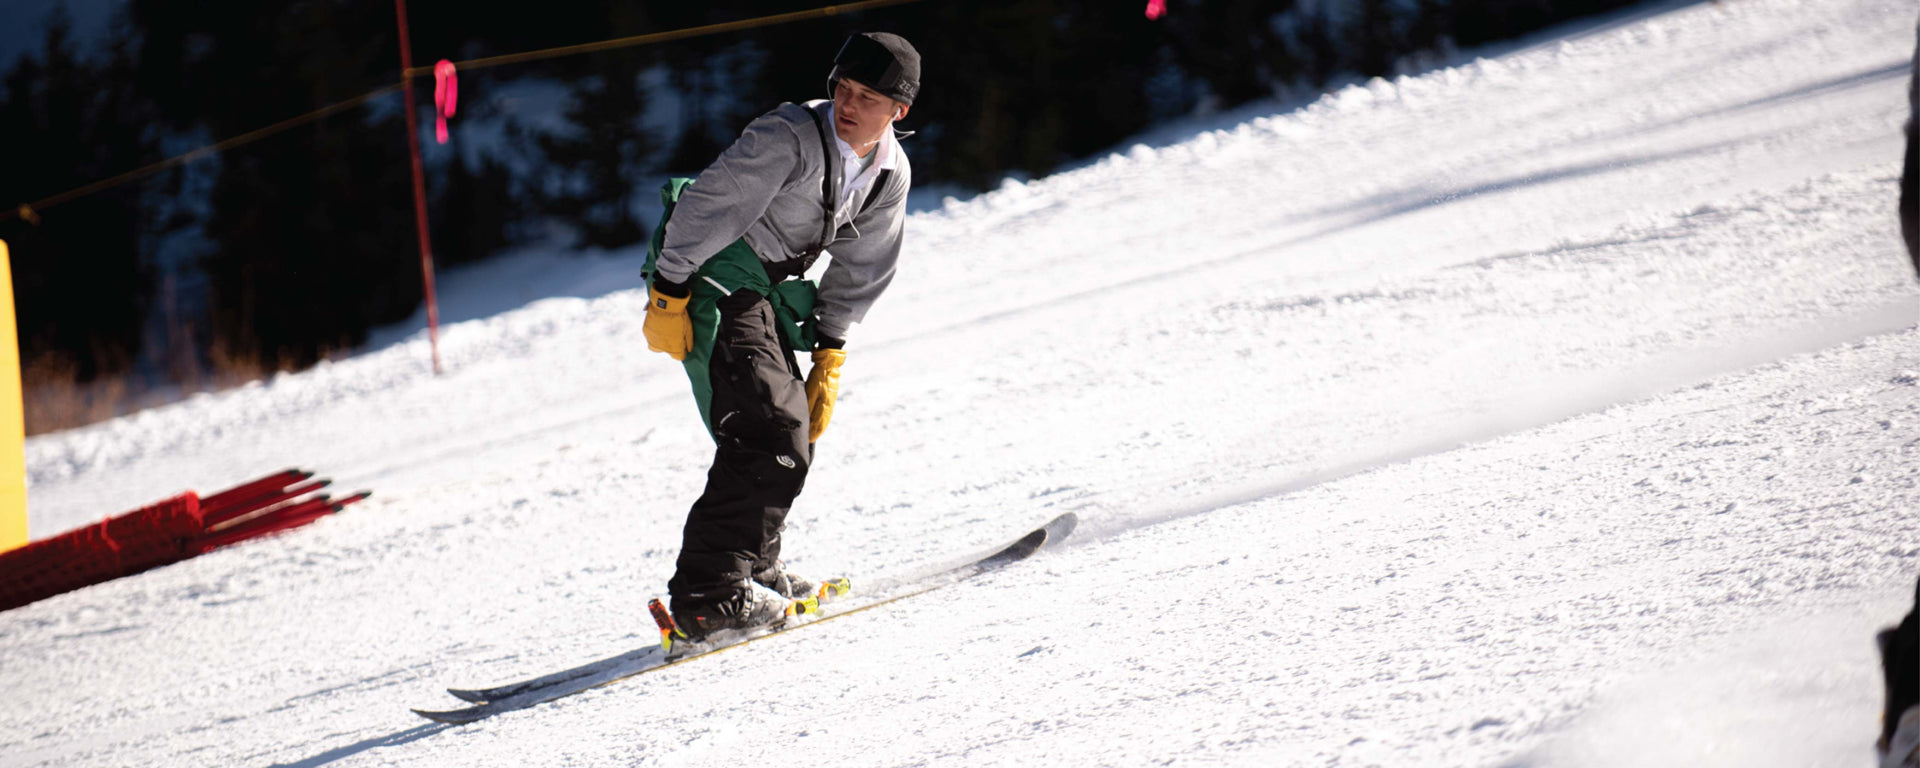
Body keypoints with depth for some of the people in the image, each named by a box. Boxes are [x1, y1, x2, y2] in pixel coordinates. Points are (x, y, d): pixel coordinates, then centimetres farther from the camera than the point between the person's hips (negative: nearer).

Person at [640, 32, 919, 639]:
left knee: (792, 432, 15)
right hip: (710, 277, -9)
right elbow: (705, 207, -22)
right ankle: (708, 593, -22)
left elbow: (860, 269, 13)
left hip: (766, 289, 9)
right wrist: (668, 298, -21)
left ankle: (753, 570, 29)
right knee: (770, 431, -19)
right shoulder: (789, 139, -23)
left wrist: (829, 356, 11)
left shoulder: (891, 174, 2)